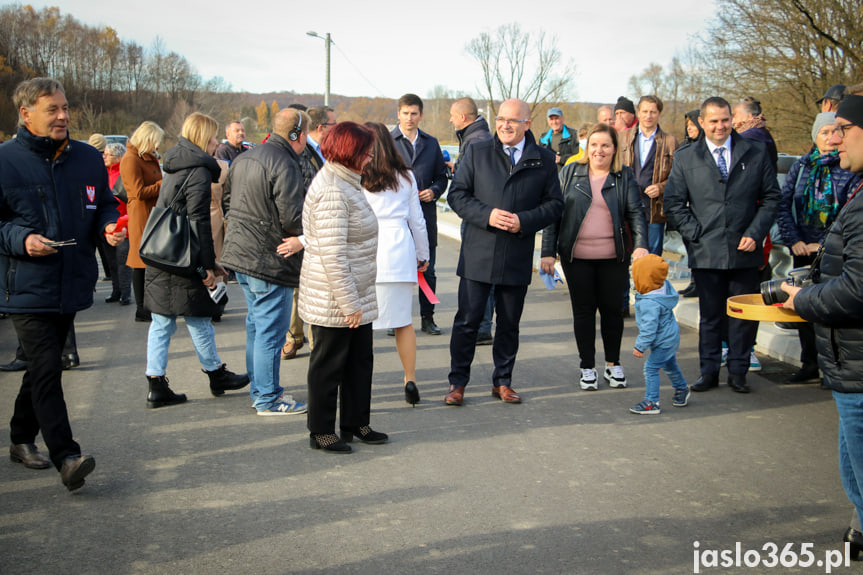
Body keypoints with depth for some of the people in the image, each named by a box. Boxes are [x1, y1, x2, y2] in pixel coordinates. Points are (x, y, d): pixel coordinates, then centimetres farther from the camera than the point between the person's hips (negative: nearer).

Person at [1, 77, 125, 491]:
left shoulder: (87, 158, 7)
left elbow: (104, 205, 19)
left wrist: (109, 225, -2)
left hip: (72, 284, 6)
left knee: (44, 366, 17)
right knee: (47, 371, -12)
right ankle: (66, 457, -13)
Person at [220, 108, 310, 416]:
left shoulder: (244, 159, 13)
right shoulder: (285, 165, -18)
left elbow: (228, 202, 19)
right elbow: (293, 218, -21)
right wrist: (304, 238, -3)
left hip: (240, 253, 10)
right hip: (269, 261, -10)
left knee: (256, 324, 19)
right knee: (271, 331, -1)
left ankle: (260, 390, 29)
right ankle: (268, 399, 6)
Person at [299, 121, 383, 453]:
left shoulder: (346, 183, 13)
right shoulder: (332, 192, -21)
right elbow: (333, 254, -25)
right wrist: (349, 304, -23)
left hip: (356, 296, 10)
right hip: (334, 301, -10)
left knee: (360, 360, 16)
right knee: (328, 365, 3)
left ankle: (355, 423, 29)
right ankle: (321, 432, 17)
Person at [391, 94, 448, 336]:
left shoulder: (431, 143, 13)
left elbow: (441, 176, 16)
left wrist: (434, 191, -3)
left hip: (425, 214, 3)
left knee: (428, 270, 6)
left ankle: (428, 317, 17)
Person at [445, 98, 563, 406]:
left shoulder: (544, 160, 5)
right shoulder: (477, 152, 4)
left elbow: (554, 204, 6)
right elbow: (457, 194, 1)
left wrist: (524, 221, -12)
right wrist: (487, 215, -15)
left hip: (517, 257, 1)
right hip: (478, 254, -1)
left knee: (509, 323, 11)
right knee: (467, 320, 1)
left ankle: (502, 382, 25)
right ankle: (458, 382, 13)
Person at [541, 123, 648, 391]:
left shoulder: (625, 176, 4)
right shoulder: (570, 173, 5)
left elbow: (636, 213, -1)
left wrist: (641, 245, -17)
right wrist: (548, 252, -1)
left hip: (613, 258, 0)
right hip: (577, 257, 0)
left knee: (611, 309, 8)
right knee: (583, 310, 5)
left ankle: (613, 364, 25)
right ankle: (588, 368, 17)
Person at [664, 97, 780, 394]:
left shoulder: (756, 152, 5)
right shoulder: (685, 158, 4)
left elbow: (771, 197, 6)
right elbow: (673, 204, 4)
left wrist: (755, 233, -4)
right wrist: (695, 234, -6)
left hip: (745, 250, 1)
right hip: (706, 252, 0)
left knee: (743, 314, 6)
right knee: (710, 314, 7)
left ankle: (738, 372, 19)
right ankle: (709, 371, 19)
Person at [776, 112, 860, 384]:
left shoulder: (852, 168, -6)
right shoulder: (801, 166, 6)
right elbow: (783, 205, 5)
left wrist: (824, 244, -14)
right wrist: (793, 240, -5)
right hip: (803, 250, 4)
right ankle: (810, 364, 22)